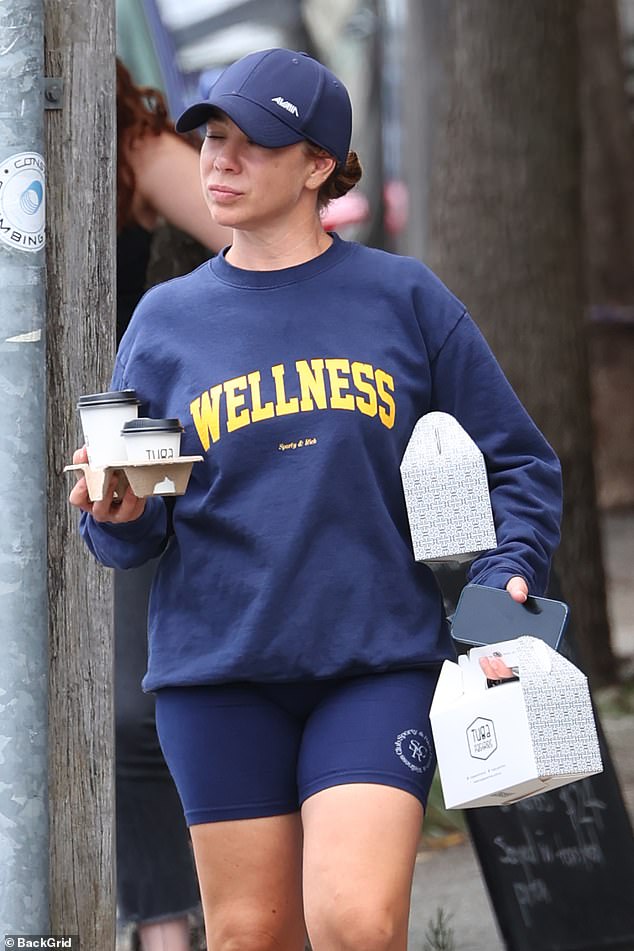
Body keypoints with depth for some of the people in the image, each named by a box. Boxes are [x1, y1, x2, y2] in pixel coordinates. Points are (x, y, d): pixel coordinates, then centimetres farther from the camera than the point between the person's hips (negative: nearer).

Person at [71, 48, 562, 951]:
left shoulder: (404, 298, 4)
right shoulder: (167, 318, 8)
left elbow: (518, 462, 8)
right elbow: (133, 537, 9)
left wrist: (503, 579, -8)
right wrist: (116, 516, -14)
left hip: (379, 657, -2)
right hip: (218, 668, 2)